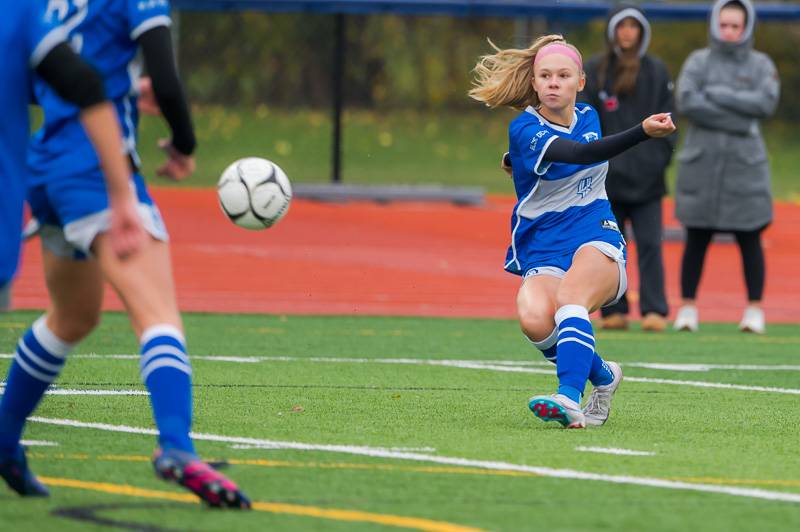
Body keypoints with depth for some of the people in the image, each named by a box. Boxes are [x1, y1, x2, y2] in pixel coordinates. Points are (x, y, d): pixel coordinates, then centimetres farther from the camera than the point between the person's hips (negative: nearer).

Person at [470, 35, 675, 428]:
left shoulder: (588, 117, 8)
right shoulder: (525, 128, -10)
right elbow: (579, 153, -30)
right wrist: (641, 132, -42)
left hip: (597, 241, 1)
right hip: (542, 256, -1)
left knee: (569, 296, -33)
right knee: (534, 318, -31)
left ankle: (570, 400, -50)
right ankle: (602, 377, -4)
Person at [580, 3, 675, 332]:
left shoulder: (656, 71, 7)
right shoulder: (595, 70, 4)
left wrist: (663, 155, -2)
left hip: (647, 177, 0)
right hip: (608, 174, 0)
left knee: (650, 244, -6)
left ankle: (654, 311, -6)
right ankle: (614, 312, 9)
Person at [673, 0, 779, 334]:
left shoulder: (761, 65, 6)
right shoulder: (698, 62, 4)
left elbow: (766, 102, -11)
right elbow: (687, 102, -11)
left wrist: (717, 95, -13)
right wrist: (738, 121, -14)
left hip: (745, 165, 0)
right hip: (701, 164, 0)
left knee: (750, 240, 1)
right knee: (696, 240, 3)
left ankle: (755, 312, 6)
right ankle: (687, 310, 9)